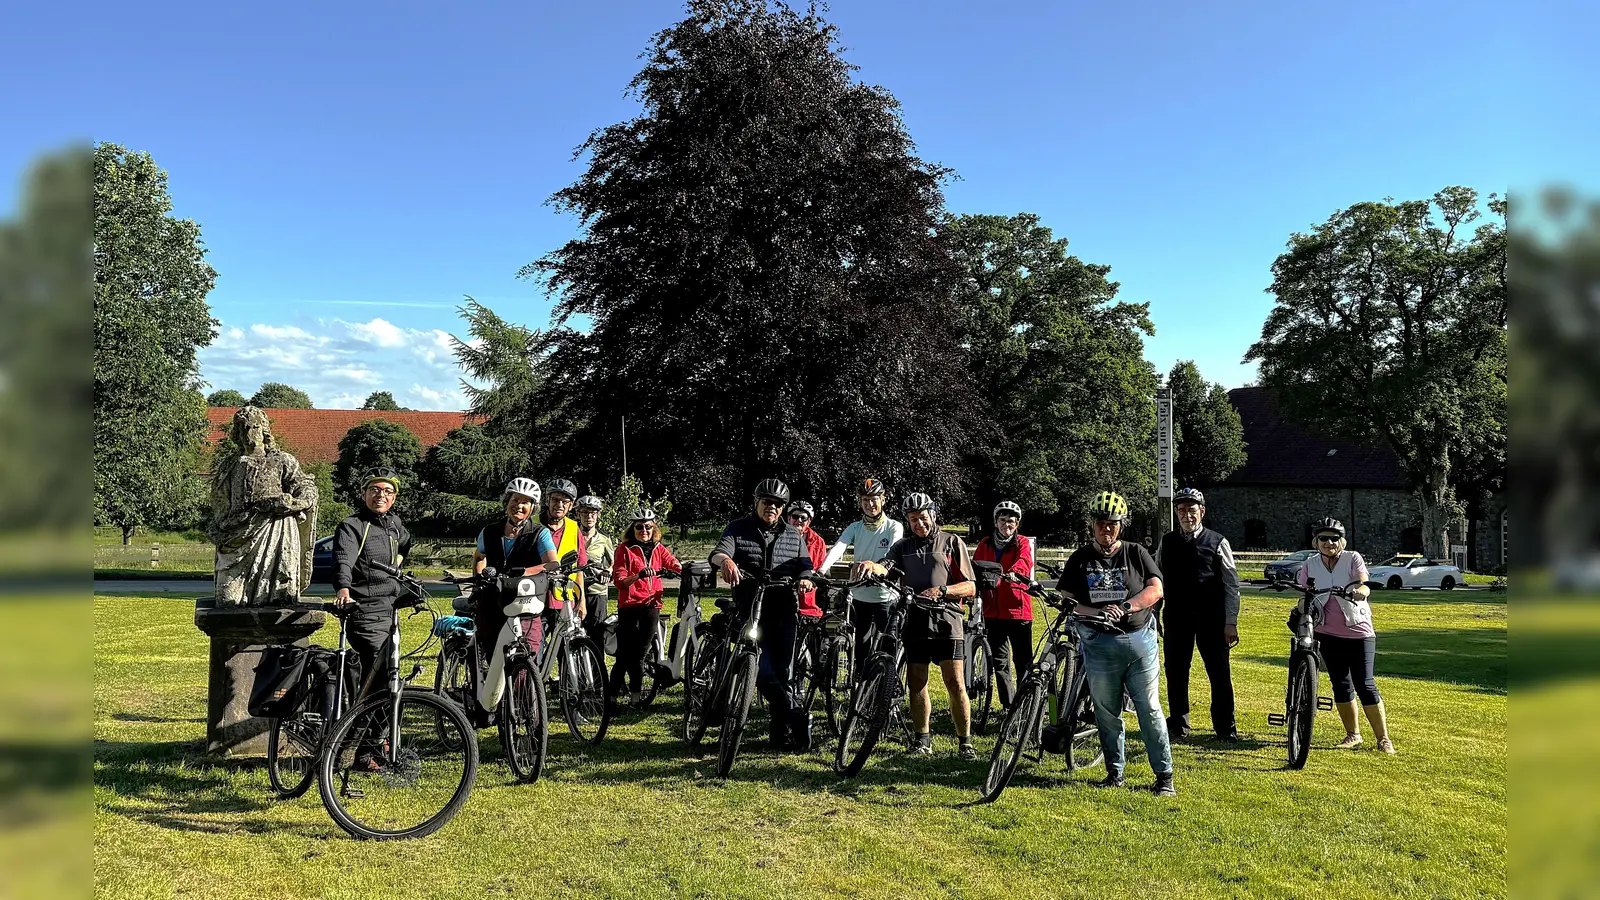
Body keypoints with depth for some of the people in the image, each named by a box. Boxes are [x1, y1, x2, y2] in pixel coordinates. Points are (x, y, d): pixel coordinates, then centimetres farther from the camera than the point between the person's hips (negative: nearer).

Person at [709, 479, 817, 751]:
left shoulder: (794, 535, 14)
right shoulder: (738, 529, 7)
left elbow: (805, 567, 6)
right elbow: (718, 552, -10)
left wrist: (805, 579, -19)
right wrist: (725, 560, -35)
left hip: (784, 610, 3)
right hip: (751, 608, -2)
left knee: (783, 671, 4)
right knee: (763, 670, -14)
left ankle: (780, 733, 14)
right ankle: (794, 717, -6)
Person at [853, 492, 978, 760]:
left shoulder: (952, 543, 7)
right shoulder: (903, 546, 13)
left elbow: (970, 588, 1)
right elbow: (885, 567, -8)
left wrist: (942, 590, -17)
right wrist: (872, 565, -32)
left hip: (946, 621, -2)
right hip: (915, 622, 3)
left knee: (955, 682, -6)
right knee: (916, 684, 6)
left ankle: (965, 742, 5)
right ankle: (922, 740, 19)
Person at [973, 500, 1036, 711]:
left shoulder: (1023, 544, 2)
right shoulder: (985, 544, 12)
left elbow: (1024, 565, -18)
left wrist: (1010, 574, -39)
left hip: (1018, 610, -3)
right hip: (992, 612, 3)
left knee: (1023, 661, 1)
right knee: (999, 661, 9)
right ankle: (1009, 706, 18)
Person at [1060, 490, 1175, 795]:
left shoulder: (1136, 553, 4)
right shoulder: (1080, 558, 6)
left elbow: (1156, 589, -5)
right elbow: (1067, 601, 3)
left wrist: (1124, 607, -20)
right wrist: (1095, 613, -15)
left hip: (1139, 640, -1)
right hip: (1099, 643, 1)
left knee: (1149, 709, -1)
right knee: (1107, 712, 7)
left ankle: (1164, 775, 7)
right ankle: (1114, 772, 19)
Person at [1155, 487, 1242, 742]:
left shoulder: (1217, 542, 0)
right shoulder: (1166, 543, 7)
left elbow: (1231, 584, -1)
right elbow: (1157, 582, 12)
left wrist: (1231, 623, -7)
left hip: (1211, 619, -2)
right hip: (1176, 618, 2)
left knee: (1219, 673, 2)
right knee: (1176, 672, 8)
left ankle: (1224, 726, 15)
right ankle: (1178, 724, 21)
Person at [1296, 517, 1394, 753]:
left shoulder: (1353, 558, -5)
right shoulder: (1311, 566, 3)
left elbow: (1364, 585, -20)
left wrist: (1359, 591, -43)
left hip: (1359, 632, -3)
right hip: (1329, 634, 3)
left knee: (1365, 685, -6)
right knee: (1341, 685, 7)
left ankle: (1383, 738, 6)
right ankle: (1353, 734, 22)